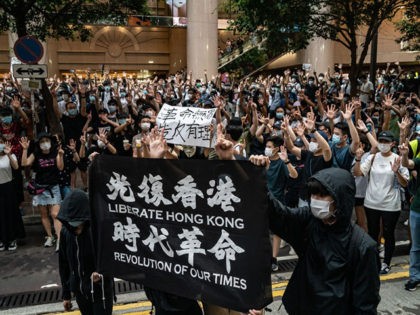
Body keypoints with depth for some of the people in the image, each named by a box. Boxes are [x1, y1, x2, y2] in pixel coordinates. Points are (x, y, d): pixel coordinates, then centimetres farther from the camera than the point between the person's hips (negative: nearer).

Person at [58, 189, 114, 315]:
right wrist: (66, 294, 10)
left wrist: (101, 272, -32)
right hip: (79, 290, 5)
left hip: (101, 290, -4)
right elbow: (63, 264, 5)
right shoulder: (65, 232, -7)